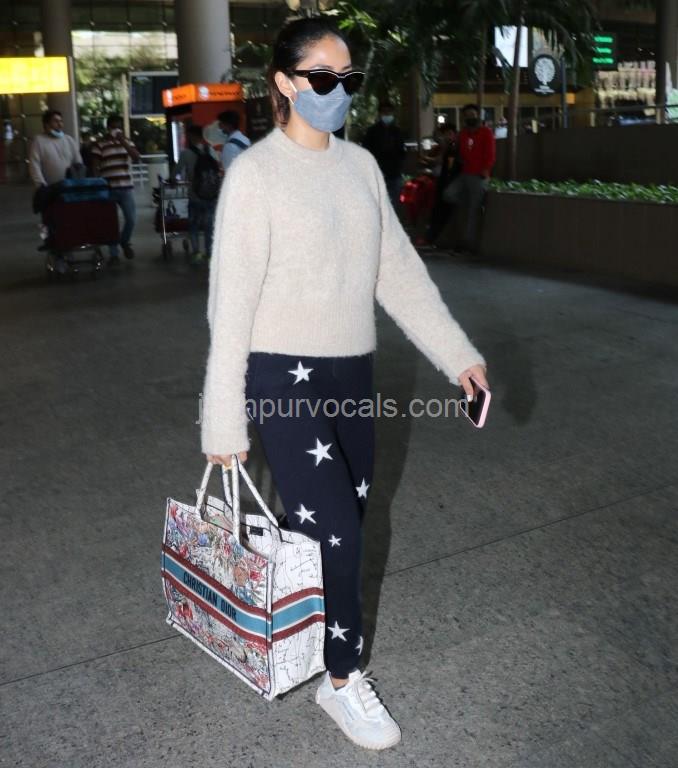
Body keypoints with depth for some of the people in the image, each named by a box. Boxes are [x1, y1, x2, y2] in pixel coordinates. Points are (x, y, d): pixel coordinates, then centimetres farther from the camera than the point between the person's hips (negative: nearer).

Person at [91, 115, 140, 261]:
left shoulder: (126, 141, 12)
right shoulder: (99, 144, -1)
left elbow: (136, 158, -3)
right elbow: (95, 167, -3)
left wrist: (123, 142, -11)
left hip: (126, 187, 3)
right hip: (108, 188, -3)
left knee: (131, 219, 0)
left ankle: (124, 242, 29)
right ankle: (113, 253, 8)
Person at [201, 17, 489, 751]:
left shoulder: (360, 164, 7)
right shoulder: (254, 173, -11)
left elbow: (399, 270, 9)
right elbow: (231, 302, -11)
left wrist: (457, 352, 5)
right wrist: (225, 419, -11)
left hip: (352, 370, 6)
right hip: (283, 373, -6)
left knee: (342, 518, 12)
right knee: (334, 526, -3)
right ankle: (340, 678, 19)